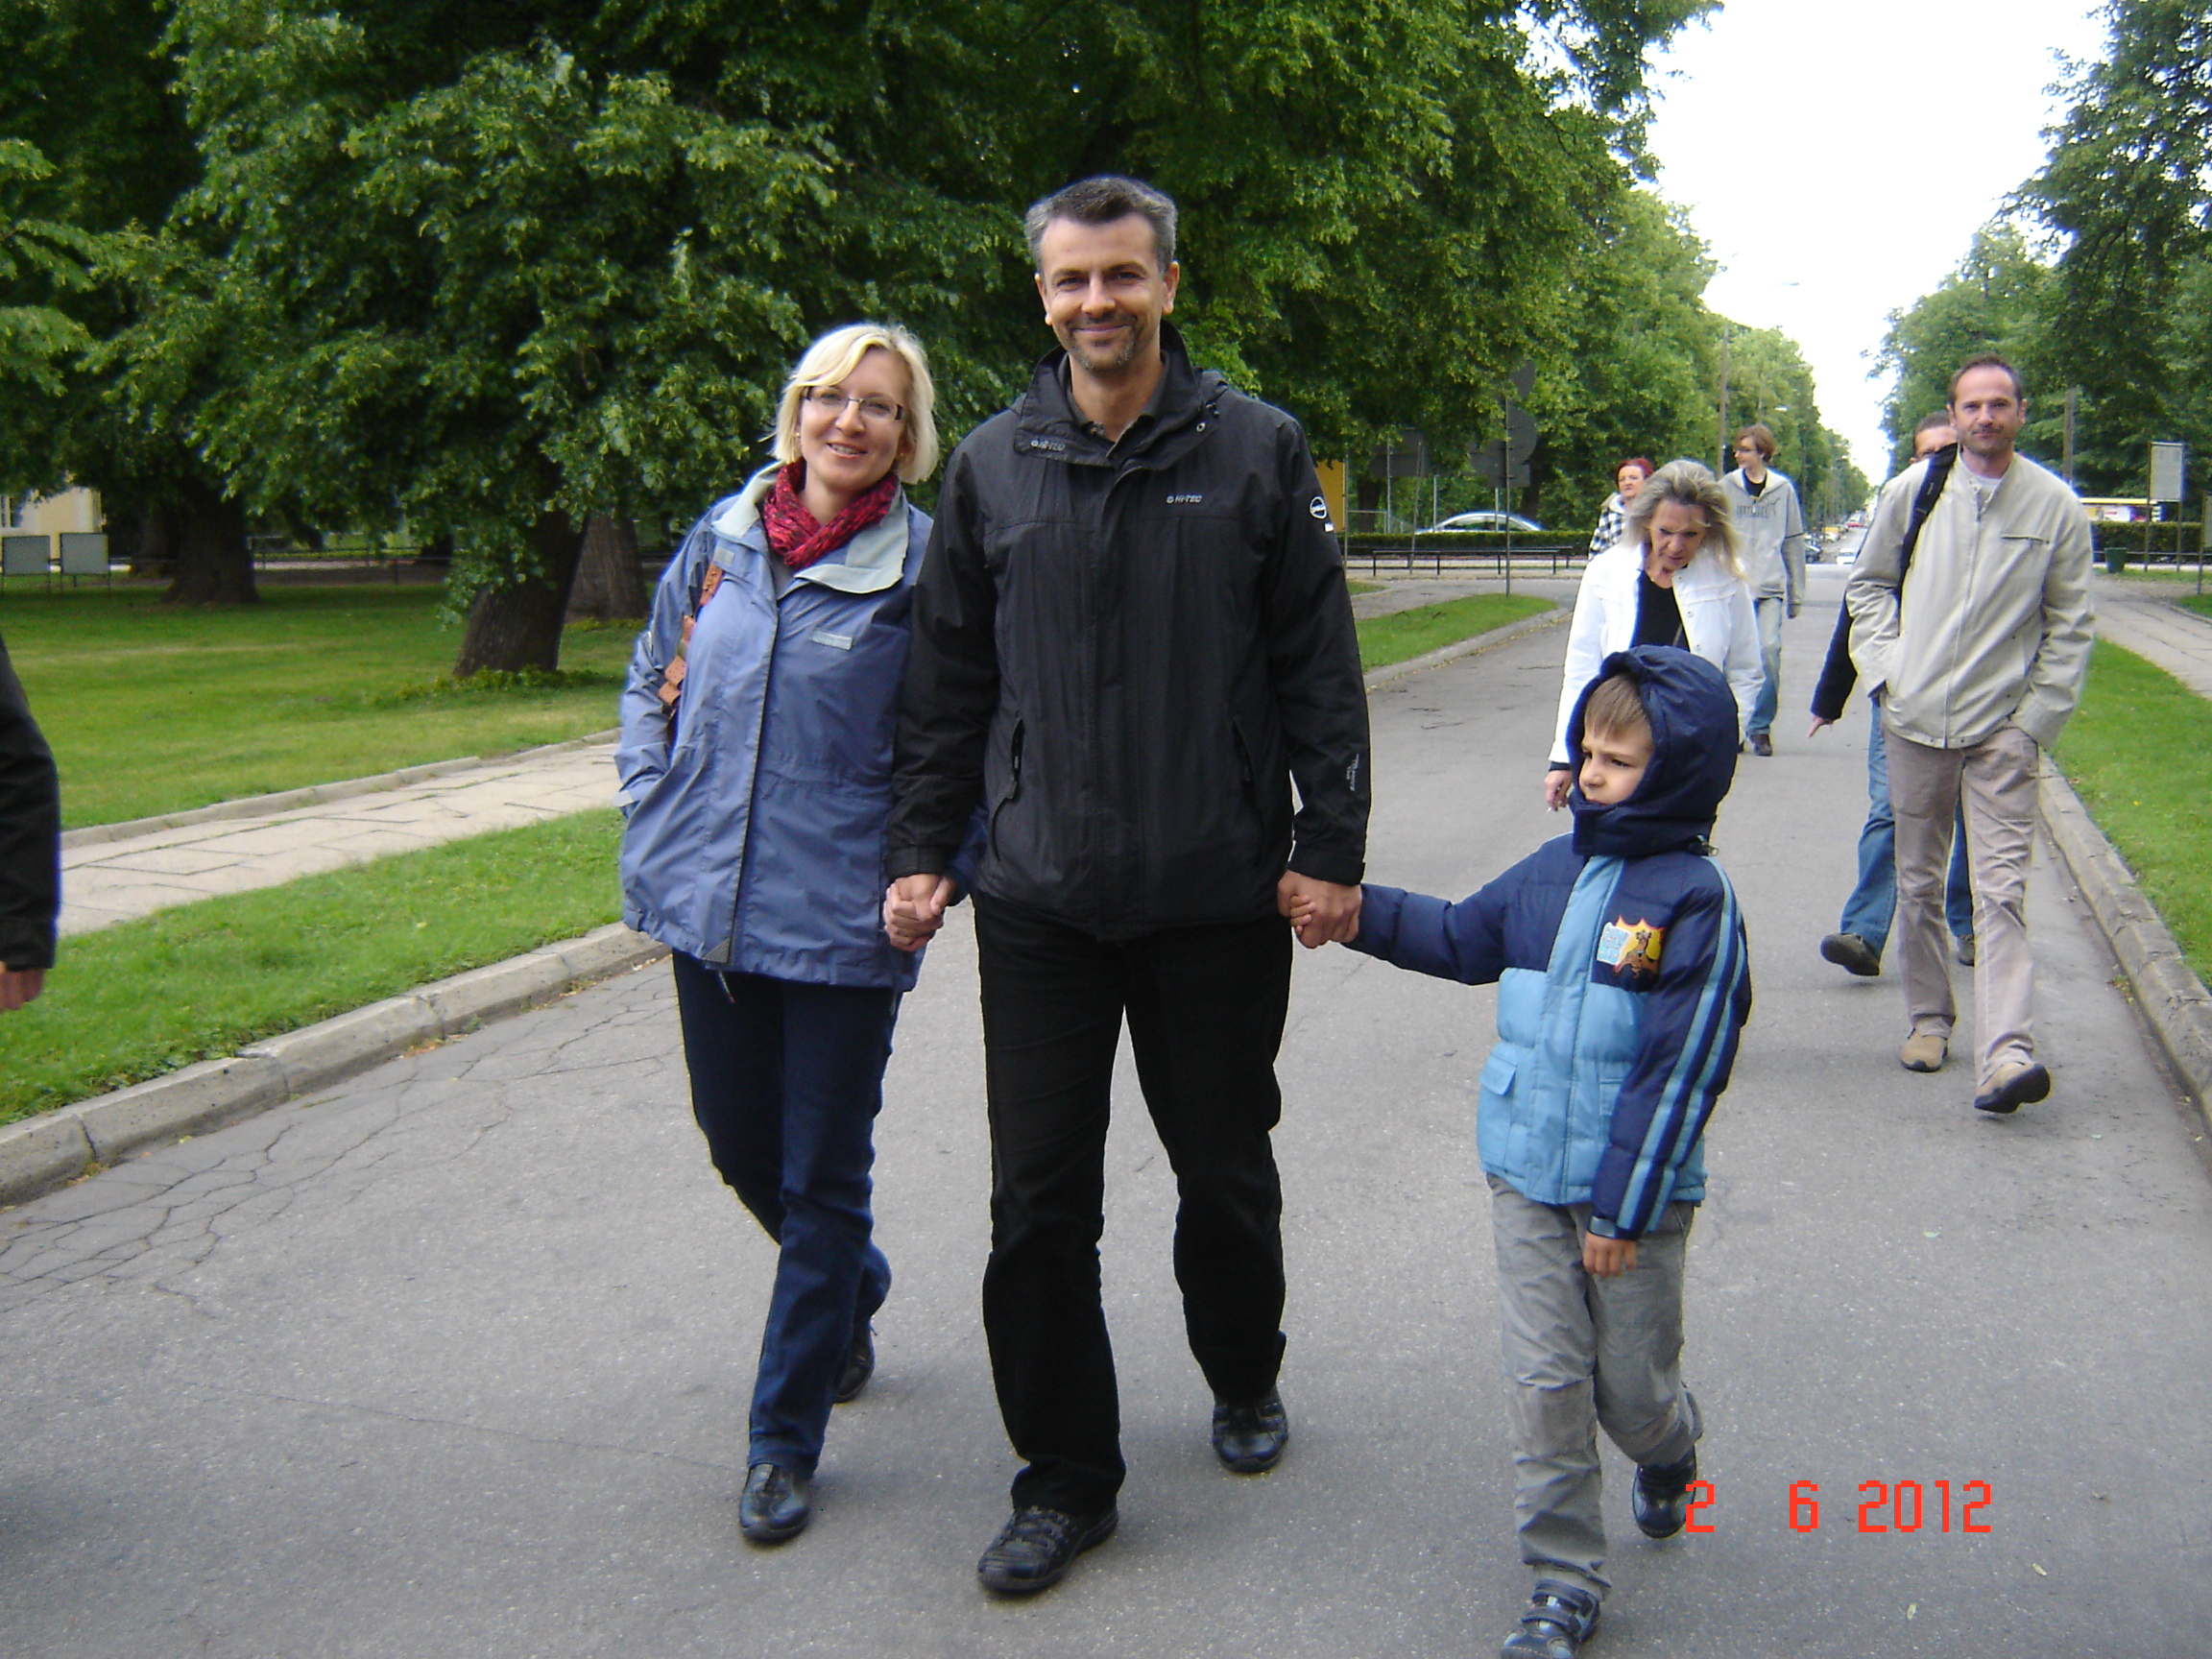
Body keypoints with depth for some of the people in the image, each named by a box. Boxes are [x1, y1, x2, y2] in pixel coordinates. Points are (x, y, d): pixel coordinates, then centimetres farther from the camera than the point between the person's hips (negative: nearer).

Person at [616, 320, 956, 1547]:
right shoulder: (722, 536, 5)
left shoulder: (923, 563, -8)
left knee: (822, 1177, 5)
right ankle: (855, 1290, 49)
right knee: (739, 1143, 19)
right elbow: (651, 682, 16)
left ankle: (784, 1440, 22)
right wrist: (655, 819, 7)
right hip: (709, 899, 5)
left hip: (843, 920, -5)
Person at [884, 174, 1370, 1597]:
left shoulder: (1257, 449, -1)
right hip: (1040, 897, 2)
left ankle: (1245, 1379, 43)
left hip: (1220, 895, -1)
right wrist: (922, 847, 4)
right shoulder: (993, 465, 4)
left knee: (1225, 1169, 15)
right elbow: (950, 681, 9)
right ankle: (1067, 1478, 21)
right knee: (1040, 1197, 4)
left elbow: (1321, 666, -2)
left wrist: (1331, 846, -6)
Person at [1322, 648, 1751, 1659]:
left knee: (1631, 1384, 13)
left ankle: (1667, 1459, 49)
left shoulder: (1695, 898, -15)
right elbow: (1463, 938, 21)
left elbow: (1679, 1071, -16)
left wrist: (1623, 1207, -15)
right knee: (1544, 1383, 5)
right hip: (1527, 1178, 4)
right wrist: (1360, 912, 9)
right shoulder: (1554, 872, 3)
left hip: (1637, 1195, -4)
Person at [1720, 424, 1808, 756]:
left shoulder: (1784, 490, 6)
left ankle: (1761, 726, 3)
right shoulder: (1726, 488, 5)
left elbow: (1793, 541, 11)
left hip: (1771, 585, 0)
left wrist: (1796, 592, 10)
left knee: (1769, 650, -10)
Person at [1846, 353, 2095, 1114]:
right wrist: (1886, 666, 1)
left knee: (2001, 889, -11)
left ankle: (2009, 1052, -17)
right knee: (1917, 882, 11)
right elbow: (1868, 583, 15)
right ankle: (1928, 1019, 26)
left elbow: (2068, 627, 5)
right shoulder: (1911, 490, 4)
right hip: (1916, 719, 2)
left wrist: (2038, 717, -3)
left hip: (2003, 729, -2)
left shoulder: (2056, 506, 2)